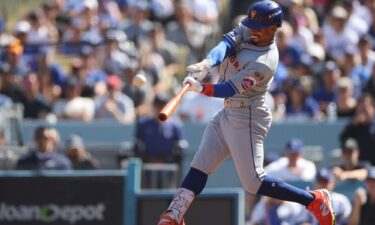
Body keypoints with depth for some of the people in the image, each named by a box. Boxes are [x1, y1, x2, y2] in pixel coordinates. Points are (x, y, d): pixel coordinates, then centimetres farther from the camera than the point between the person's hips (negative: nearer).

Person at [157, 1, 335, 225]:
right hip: (228, 113, 9)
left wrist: (201, 88, -47)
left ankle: (314, 200, 1)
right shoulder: (246, 31, -2)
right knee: (200, 165, 5)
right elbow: (226, 44, -17)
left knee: (253, 182, -8)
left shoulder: (264, 63, -26)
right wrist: (207, 63, -37)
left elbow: (230, 89, -30)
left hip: (247, 119, -9)